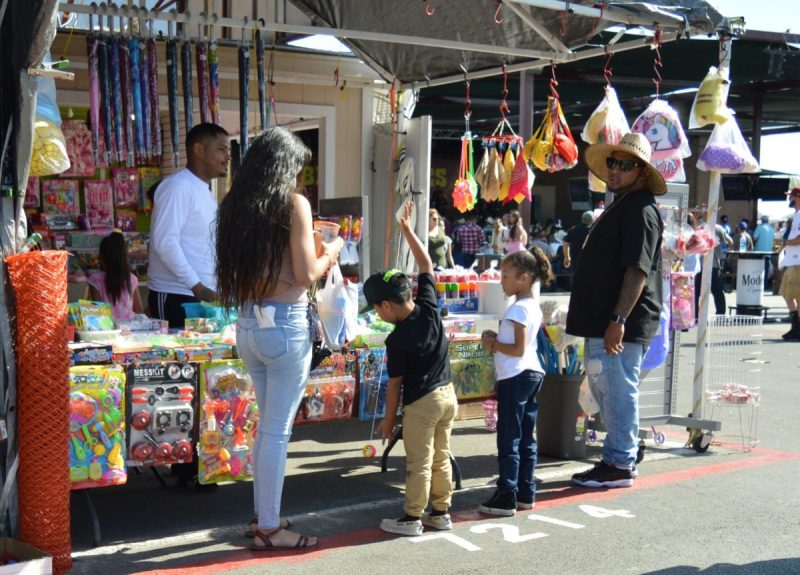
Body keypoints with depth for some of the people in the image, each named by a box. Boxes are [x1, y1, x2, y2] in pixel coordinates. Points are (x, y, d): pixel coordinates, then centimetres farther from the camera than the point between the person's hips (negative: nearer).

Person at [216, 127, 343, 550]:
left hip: (249, 324, 7)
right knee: (277, 431, 2)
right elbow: (306, 274, -13)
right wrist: (330, 251, 6)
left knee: (268, 425, 20)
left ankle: (262, 517, 28)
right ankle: (269, 529, 12)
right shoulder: (294, 203, -10)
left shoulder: (236, 204, 8)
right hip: (285, 325, -7)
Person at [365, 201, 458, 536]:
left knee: (418, 463, 3)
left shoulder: (397, 340, -17)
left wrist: (389, 420, 0)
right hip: (448, 395, 7)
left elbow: (394, 384, -11)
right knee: (441, 458, 15)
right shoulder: (429, 307, -4)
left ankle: (412, 519, 11)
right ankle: (441, 512, 24)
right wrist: (407, 229, 11)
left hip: (421, 403, -7)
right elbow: (427, 266, 7)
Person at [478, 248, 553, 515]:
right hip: (532, 374, 10)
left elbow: (518, 349, -21)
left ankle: (506, 498, -1)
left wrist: (492, 345, -10)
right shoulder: (534, 306, 13)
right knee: (526, 439, 13)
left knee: (508, 441, -4)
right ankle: (526, 494, 19)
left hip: (514, 378, -10)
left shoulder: (518, 308, -16)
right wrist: (497, 339, 8)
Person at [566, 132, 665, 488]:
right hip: (602, 323, 11)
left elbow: (638, 270, -21)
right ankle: (619, 456, 28)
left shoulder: (641, 209, -13)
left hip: (622, 326, -11)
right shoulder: (621, 205, 19)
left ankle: (619, 465, 5)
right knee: (606, 389, 17)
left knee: (618, 391, -4)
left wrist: (619, 320, -26)